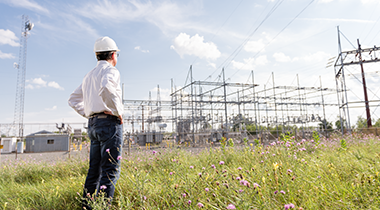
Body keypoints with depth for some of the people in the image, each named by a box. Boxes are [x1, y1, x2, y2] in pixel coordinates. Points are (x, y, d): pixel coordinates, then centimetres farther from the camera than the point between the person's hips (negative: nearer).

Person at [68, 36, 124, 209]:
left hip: (93, 124, 9)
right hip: (109, 122, -8)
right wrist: (118, 111, -17)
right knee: (110, 170, -7)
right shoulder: (110, 70, -4)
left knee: (95, 170, 13)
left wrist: (88, 115, 17)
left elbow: (74, 100, 26)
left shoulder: (89, 75, 22)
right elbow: (106, 88, -28)